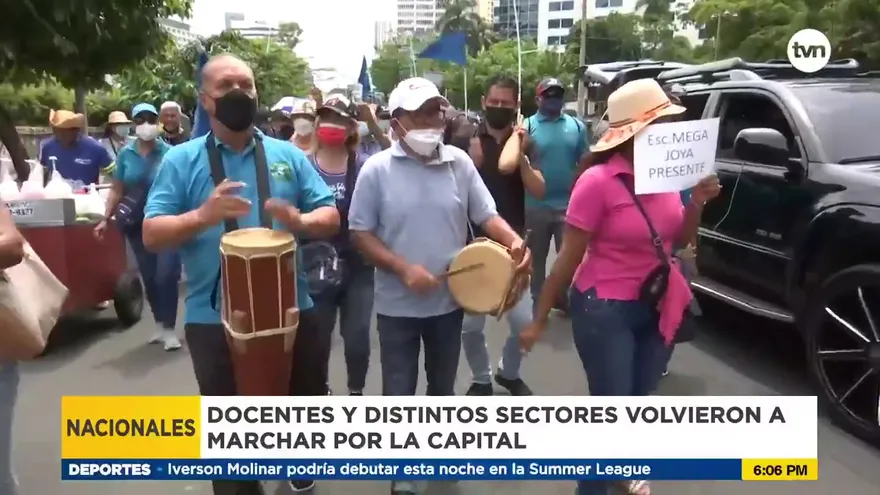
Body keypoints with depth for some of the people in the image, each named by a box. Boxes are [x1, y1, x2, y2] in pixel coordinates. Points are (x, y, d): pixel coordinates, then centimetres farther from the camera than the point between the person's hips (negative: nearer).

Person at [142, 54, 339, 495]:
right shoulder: (181, 160, -1)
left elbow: (331, 217, 1)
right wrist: (202, 216, -26)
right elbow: (152, 235, -7)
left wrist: (300, 221, -21)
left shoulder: (288, 155, 4)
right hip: (215, 318, -2)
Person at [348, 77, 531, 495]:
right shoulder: (377, 169, -11)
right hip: (397, 304, -3)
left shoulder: (459, 162, -3)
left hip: (449, 300, 3)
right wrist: (403, 269, -20)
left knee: (442, 384, 23)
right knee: (399, 392, 10)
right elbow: (360, 234, -8)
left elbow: (486, 215, -1)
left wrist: (515, 243, -21)